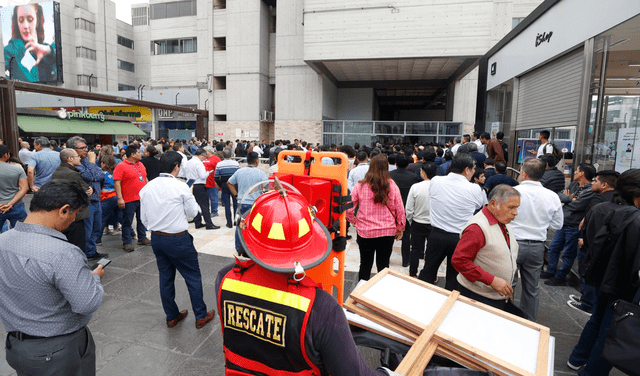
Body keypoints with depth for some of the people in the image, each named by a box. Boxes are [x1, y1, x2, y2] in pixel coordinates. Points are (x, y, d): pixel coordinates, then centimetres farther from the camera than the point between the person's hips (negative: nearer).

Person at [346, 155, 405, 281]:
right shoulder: (392, 186, -8)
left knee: (365, 265, 15)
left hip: (365, 231, 0)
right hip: (387, 232, 1)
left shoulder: (361, 186, -10)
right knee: (383, 266, 14)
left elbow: (349, 208, -6)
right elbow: (400, 210, -2)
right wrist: (400, 229, 11)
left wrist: (354, 221, 11)